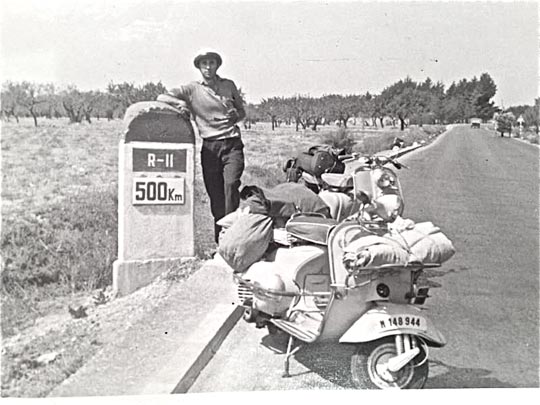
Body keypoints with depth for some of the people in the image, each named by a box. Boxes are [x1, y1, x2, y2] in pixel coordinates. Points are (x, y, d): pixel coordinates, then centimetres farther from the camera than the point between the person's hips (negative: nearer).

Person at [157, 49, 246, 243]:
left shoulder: (229, 85, 14)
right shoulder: (192, 89, 9)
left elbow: (242, 111, 22)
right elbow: (161, 97, 6)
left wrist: (235, 115, -1)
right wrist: (179, 102, -13)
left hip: (232, 144, 0)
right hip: (209, 146, 0)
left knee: (231, 184, -20)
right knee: (214, 193, 0)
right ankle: (219, 241, 7)